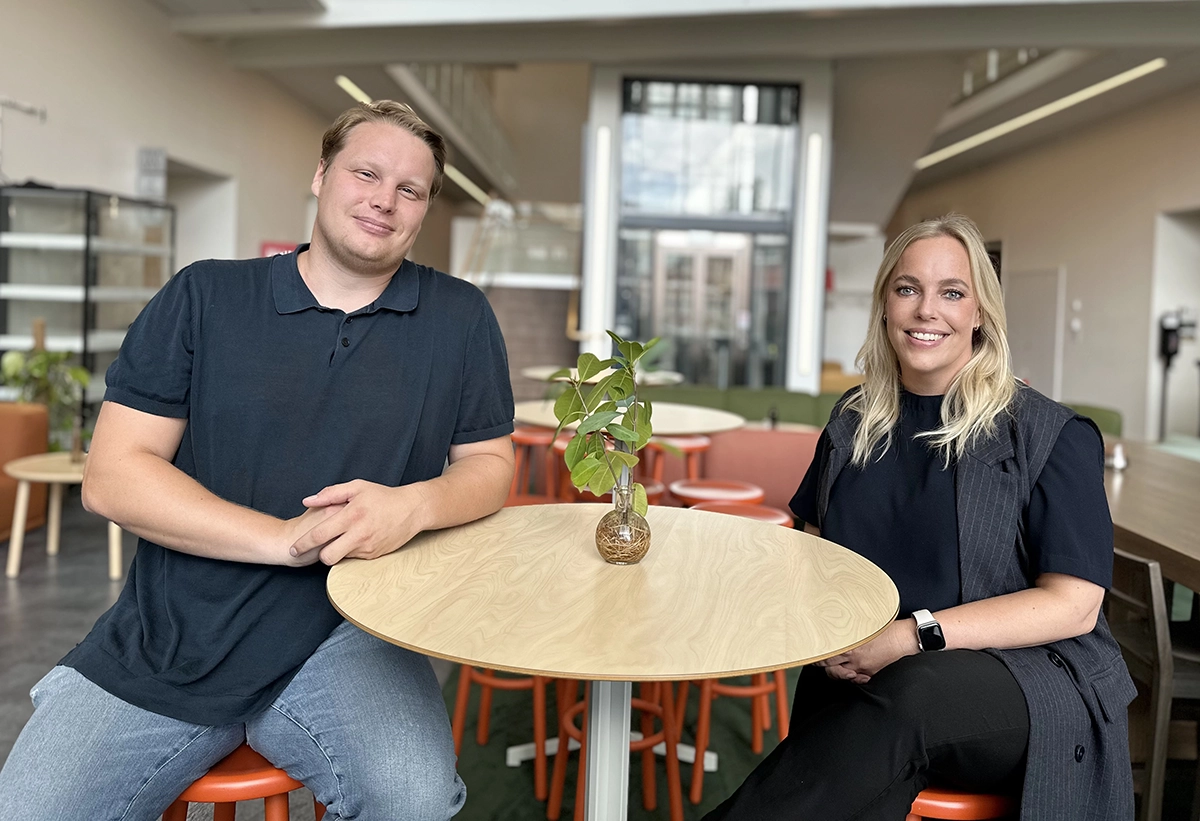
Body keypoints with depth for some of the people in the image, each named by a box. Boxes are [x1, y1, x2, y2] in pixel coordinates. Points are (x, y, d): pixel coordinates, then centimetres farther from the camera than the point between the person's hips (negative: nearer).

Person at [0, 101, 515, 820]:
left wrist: (415, 505, -15)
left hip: (348, 632, 0)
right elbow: (112, 476, -3)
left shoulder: (459, 317, 5)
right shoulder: (203, 297, 3)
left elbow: (490, 463, 9)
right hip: (168, 642, 1)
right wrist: (285, 537, -15)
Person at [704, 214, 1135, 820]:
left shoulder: (1048, 435, -2)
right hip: (864, 673, 3)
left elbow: (1073, 604, -7)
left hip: (1028, 672, -2)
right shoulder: (856, 420, 11)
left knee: (912, 692, -38)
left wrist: (914, 635, -18)